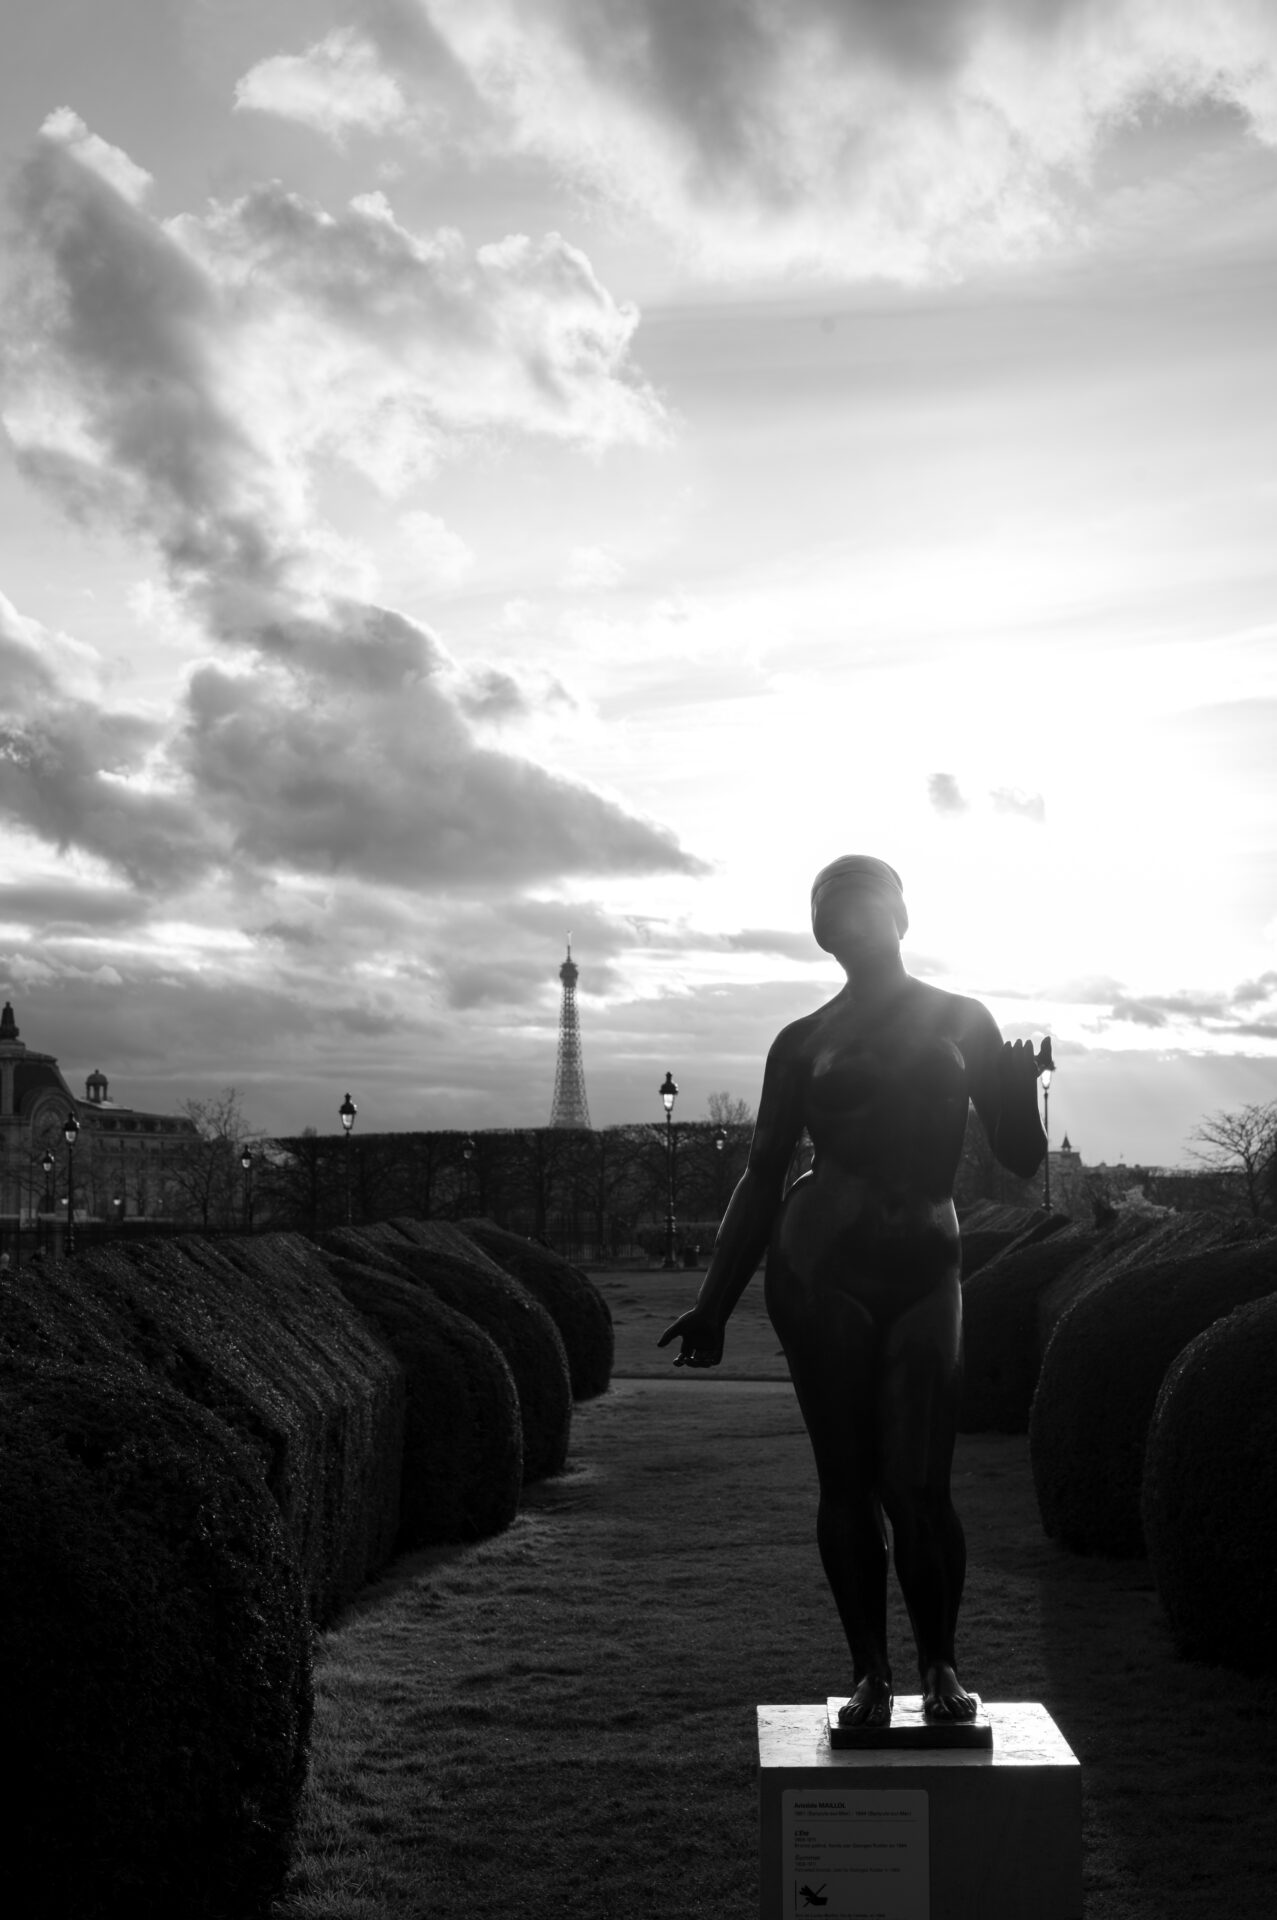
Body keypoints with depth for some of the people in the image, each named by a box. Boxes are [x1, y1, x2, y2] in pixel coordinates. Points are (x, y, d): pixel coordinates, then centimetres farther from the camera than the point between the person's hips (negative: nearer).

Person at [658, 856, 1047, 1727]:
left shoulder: (963, 1022, 10)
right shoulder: (805, 1043, 9)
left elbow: (1023, 1158, 10)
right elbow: (764, 1176, 12)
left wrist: (1023, 1090, -12)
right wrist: (715, 1301, 8)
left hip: (923, 1266, 0)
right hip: (819, 1267, 1)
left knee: (918, 1486, -8)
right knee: (848, 1484, 2)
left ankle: (940, 1665, 11)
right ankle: (871, 1674, 13)